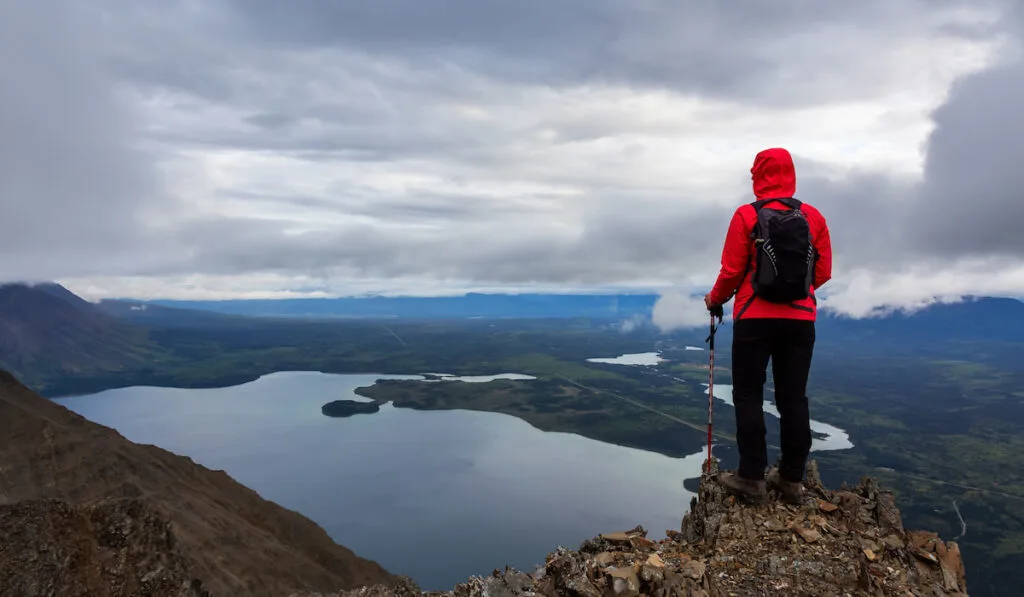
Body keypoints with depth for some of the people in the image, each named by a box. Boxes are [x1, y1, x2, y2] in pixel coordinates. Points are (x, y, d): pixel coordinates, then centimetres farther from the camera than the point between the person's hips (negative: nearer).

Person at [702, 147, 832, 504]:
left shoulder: (747, 216, -7)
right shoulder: (814, 217, 4)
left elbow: (732, 271, -7)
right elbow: (824, 272, 7)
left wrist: (715, 299, 10)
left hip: (755, 317, -4)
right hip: (801, 319, 4)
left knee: (748, 396, 4)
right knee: (793, 398, 9)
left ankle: (751, 477, 6)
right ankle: (792, 480, 16)